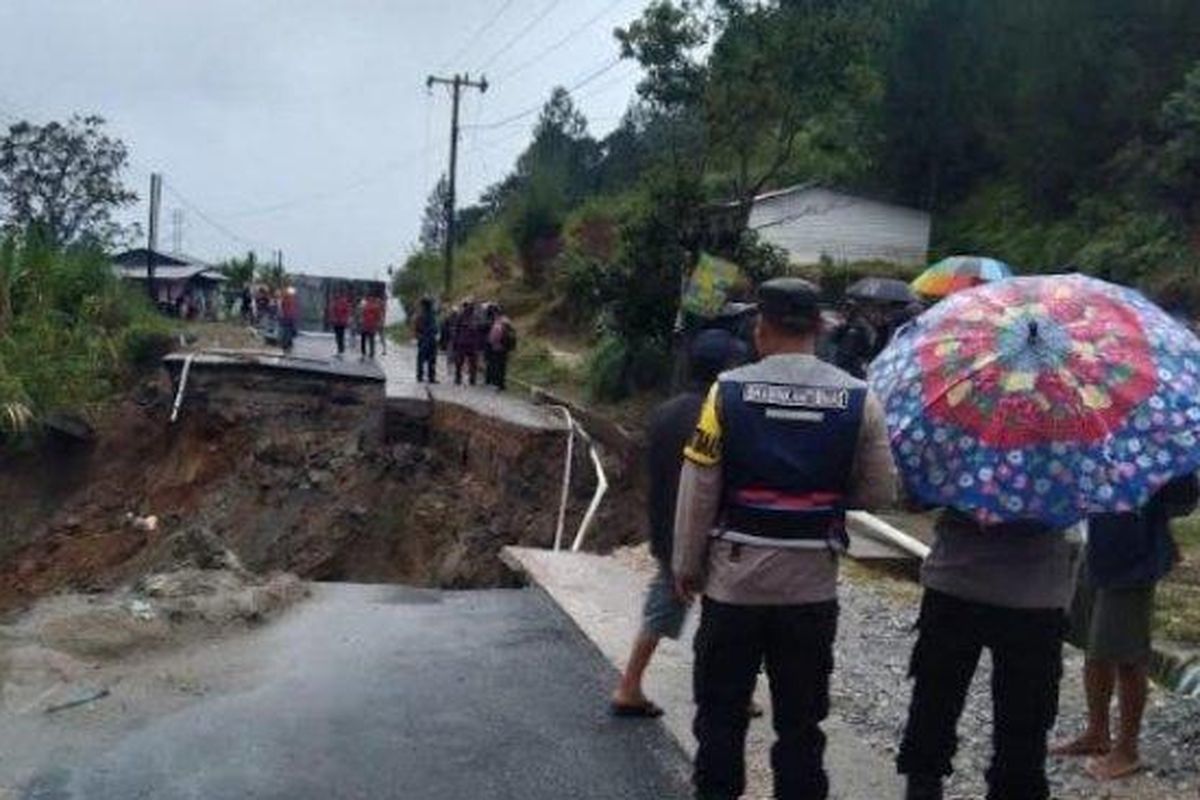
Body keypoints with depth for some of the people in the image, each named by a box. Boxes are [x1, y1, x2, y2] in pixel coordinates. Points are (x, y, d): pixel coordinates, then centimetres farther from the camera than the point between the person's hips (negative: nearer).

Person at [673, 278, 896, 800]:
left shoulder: (728, 390, -9)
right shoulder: (858, 399, -6)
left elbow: (698, 489, -7)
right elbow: (879, 493, -2)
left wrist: (686, 565, 4)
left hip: (733, 578, -1)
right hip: (812, 582, 1)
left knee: (722, 710, 14)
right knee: (800, 719, 13)